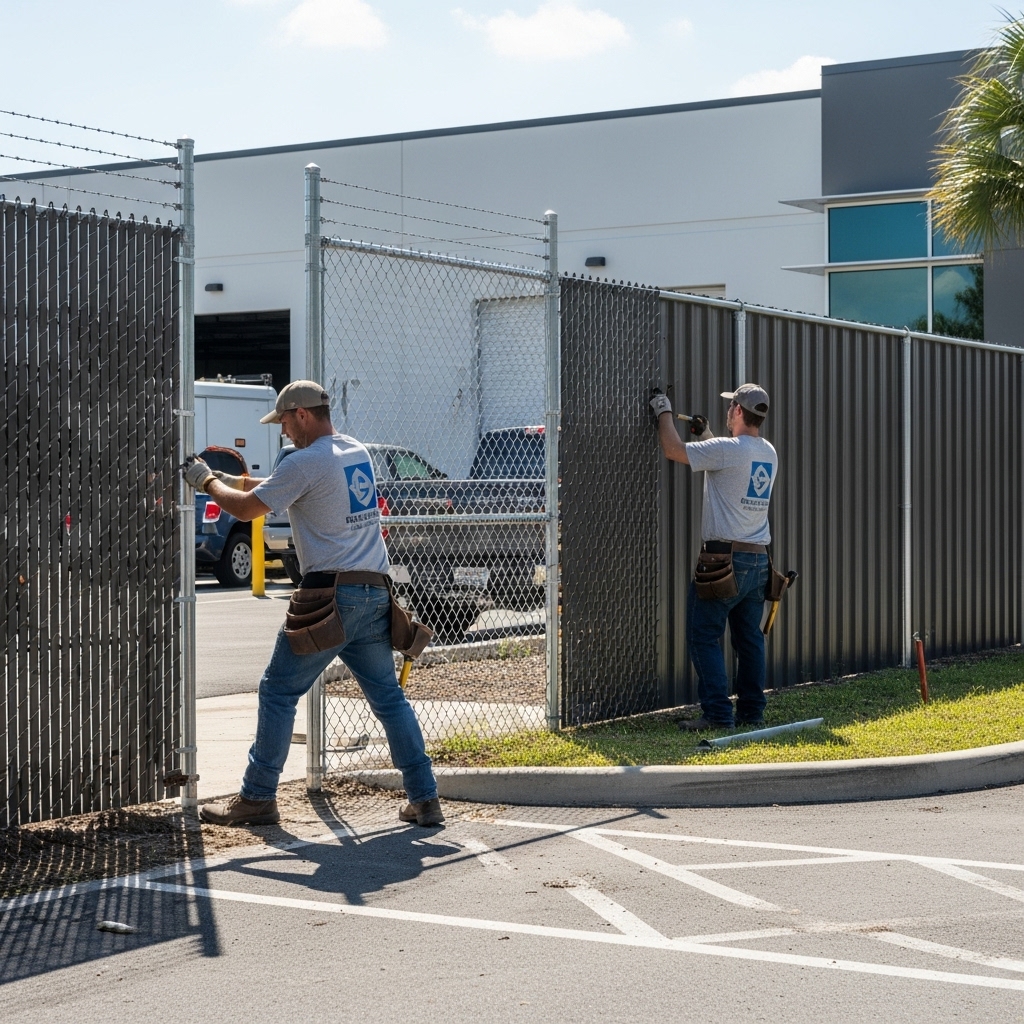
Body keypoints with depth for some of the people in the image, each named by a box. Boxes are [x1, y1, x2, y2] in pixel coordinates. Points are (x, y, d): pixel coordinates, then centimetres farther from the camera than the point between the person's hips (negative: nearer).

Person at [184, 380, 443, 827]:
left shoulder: (306, 463, -10)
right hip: (375, 594, 7)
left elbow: (246, 509, -4)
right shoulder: (358, 453, 15)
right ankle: (424, 799, 7)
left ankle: (257, 798, 7)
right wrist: (235, 480, 23)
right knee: (389, 696, 10)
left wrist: (208, 482, 13)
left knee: (278, 692, 3)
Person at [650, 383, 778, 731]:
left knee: (704, 636, -3)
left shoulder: (726, 449, -15)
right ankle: (751, 712, 16)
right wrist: (706, 436, 31)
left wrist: (664, 411, 5)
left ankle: (718, 714, -6)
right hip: (758, 559, 8)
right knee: (749, 638, 13)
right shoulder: (769, 454, 10)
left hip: (724, 557, -8)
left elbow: (673, 450, -10)